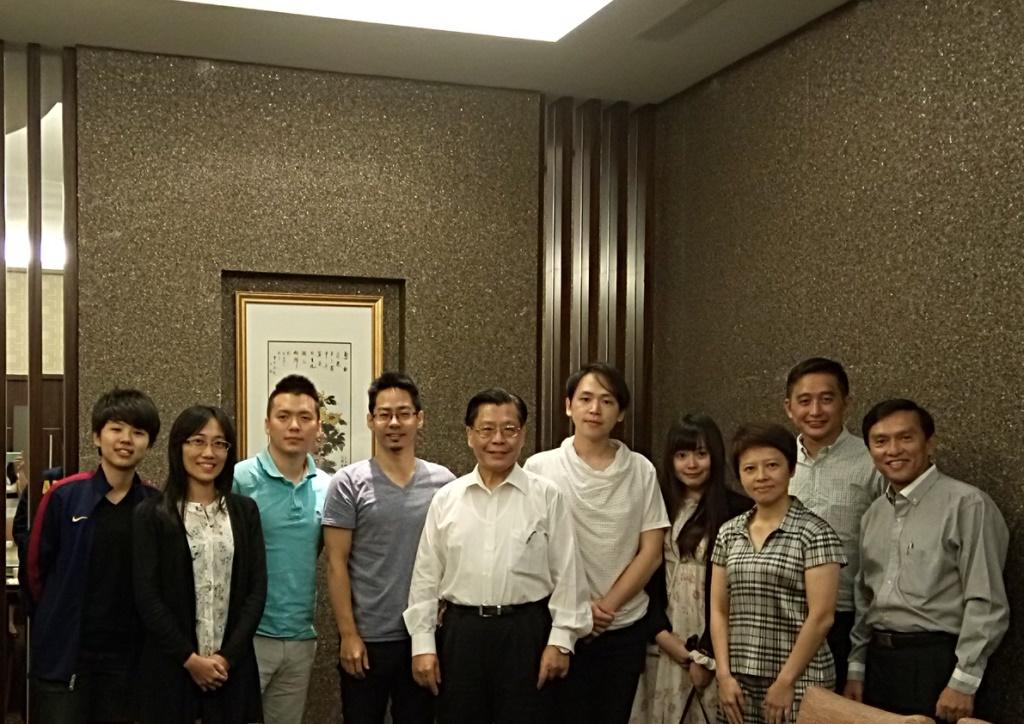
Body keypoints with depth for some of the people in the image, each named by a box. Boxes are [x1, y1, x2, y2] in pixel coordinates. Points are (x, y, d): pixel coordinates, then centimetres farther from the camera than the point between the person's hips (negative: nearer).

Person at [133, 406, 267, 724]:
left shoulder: (245, 511, 6)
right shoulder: (152, 515, -2)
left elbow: (257, 589, 2)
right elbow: (146, 595, -7)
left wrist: (228, 656, -8)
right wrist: (189, 658, -11)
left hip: (232, 665, 2)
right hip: (170, 666, -2)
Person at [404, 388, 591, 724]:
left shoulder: (547, 496, -1)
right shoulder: (446, 499, 5)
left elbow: (567, 574, -1)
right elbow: (425, 577, 6)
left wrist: (560, 640, -5)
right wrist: (423, 644, 2)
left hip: (526, 632, -2)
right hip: (460, 632, 2)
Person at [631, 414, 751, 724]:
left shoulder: (737, 510, -8)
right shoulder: (660, 506, 8)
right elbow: (649, 575, 7)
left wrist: (706, 654, -9)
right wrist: (662, 632, -6)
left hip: (712, 645, -4)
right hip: (665, 646, 4)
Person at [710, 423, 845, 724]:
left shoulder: (815, 533, -6)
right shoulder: (728, 533, 8)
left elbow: (821, 617, -11)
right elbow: (719, 611, 8)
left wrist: (786, 681, -12)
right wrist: (724, 675, -1)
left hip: (799, 681, -4)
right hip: (740, 683, 4)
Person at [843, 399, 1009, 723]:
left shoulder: (966, 504, -11)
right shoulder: (873, 514, 12)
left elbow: (986, 604, -13)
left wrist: (964, 682, -15)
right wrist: (856, 669, 13)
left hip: (936, 662, -6)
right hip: (878, 660, 6)